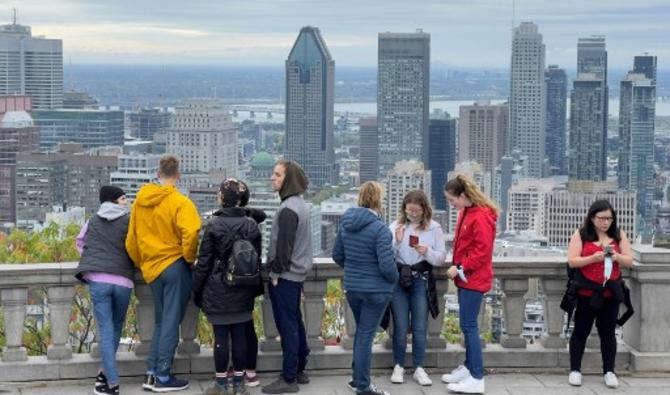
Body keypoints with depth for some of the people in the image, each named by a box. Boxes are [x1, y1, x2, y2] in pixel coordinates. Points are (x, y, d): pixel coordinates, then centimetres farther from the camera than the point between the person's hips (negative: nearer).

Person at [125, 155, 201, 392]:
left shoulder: (140, 201, 6)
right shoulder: (180, 202, -13)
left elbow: (131, 239, 10)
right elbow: (191, 235, -25)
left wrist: (141, 264, 22)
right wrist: (189, 258, -7)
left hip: (152, 268, 6)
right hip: (175, 267, -6)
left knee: (161, 323, 17)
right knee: (171, 323, 0)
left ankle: (152, 374, 13)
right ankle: (162, 377, 2)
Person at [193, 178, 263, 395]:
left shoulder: (214, 226, -11)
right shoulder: (252, 226, 2)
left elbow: (204, 262, -7)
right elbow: (257, 260, 9)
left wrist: (197, 291, 2)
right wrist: (254, 290, 18)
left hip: (218, 292, -4)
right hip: (243, 293, 4)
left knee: (221, 337, 2)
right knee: (240, 336, 8)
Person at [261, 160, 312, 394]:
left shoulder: (288, 209, -19)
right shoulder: (299, 204, 12)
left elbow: (284, 245, -21)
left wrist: (276, 272, -12)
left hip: (285, 276, -10)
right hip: (296, 273, 10)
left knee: (287, 326, -5)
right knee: (295, 323, 16)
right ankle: (299, 370, 24)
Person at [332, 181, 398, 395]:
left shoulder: (346, 223, 2)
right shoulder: (380, 229, -20)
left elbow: (337, 255, 11)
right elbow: (387, 265, -22)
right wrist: (395, 278, -2)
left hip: (352, 287, 6)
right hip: (375, 290, -6)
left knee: (361, 331, 22)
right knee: (366, 336, 1)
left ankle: (358, 377, 29)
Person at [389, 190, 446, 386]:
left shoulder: (434, 228, -1)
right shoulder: (396, 226, -2)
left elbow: (441, 259, 0)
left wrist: (427, 252, -18)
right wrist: (397, 242, -18)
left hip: (421, 281, 0)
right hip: (398, 280, 0)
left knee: (420, 327, 5)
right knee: (400, 327, 5)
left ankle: (419, 369, 15)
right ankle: (398, 366, 18)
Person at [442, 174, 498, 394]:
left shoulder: (481, 217, -18)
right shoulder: (466, 212, 11)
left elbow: (483, 251, -21)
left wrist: (461, 269, -18)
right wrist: (458, 268, 9)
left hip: (474, 279, -9)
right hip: (466, 277, 9)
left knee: (469, 326, -9)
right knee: (467, 325, 14)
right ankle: (468, 367, 23)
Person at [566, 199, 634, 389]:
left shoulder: (619, 235, 6)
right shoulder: (581, 234, -2)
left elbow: (629, 261, 5)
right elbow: (572, 261, -8)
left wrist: (617, 257, -17)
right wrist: (593, 258, -22)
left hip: (611, 292, 2)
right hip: (587, 292, -2)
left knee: (608, 332, 7)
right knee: (581, 331, 5)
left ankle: (609, 371, 13)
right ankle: (575, 370, 13)